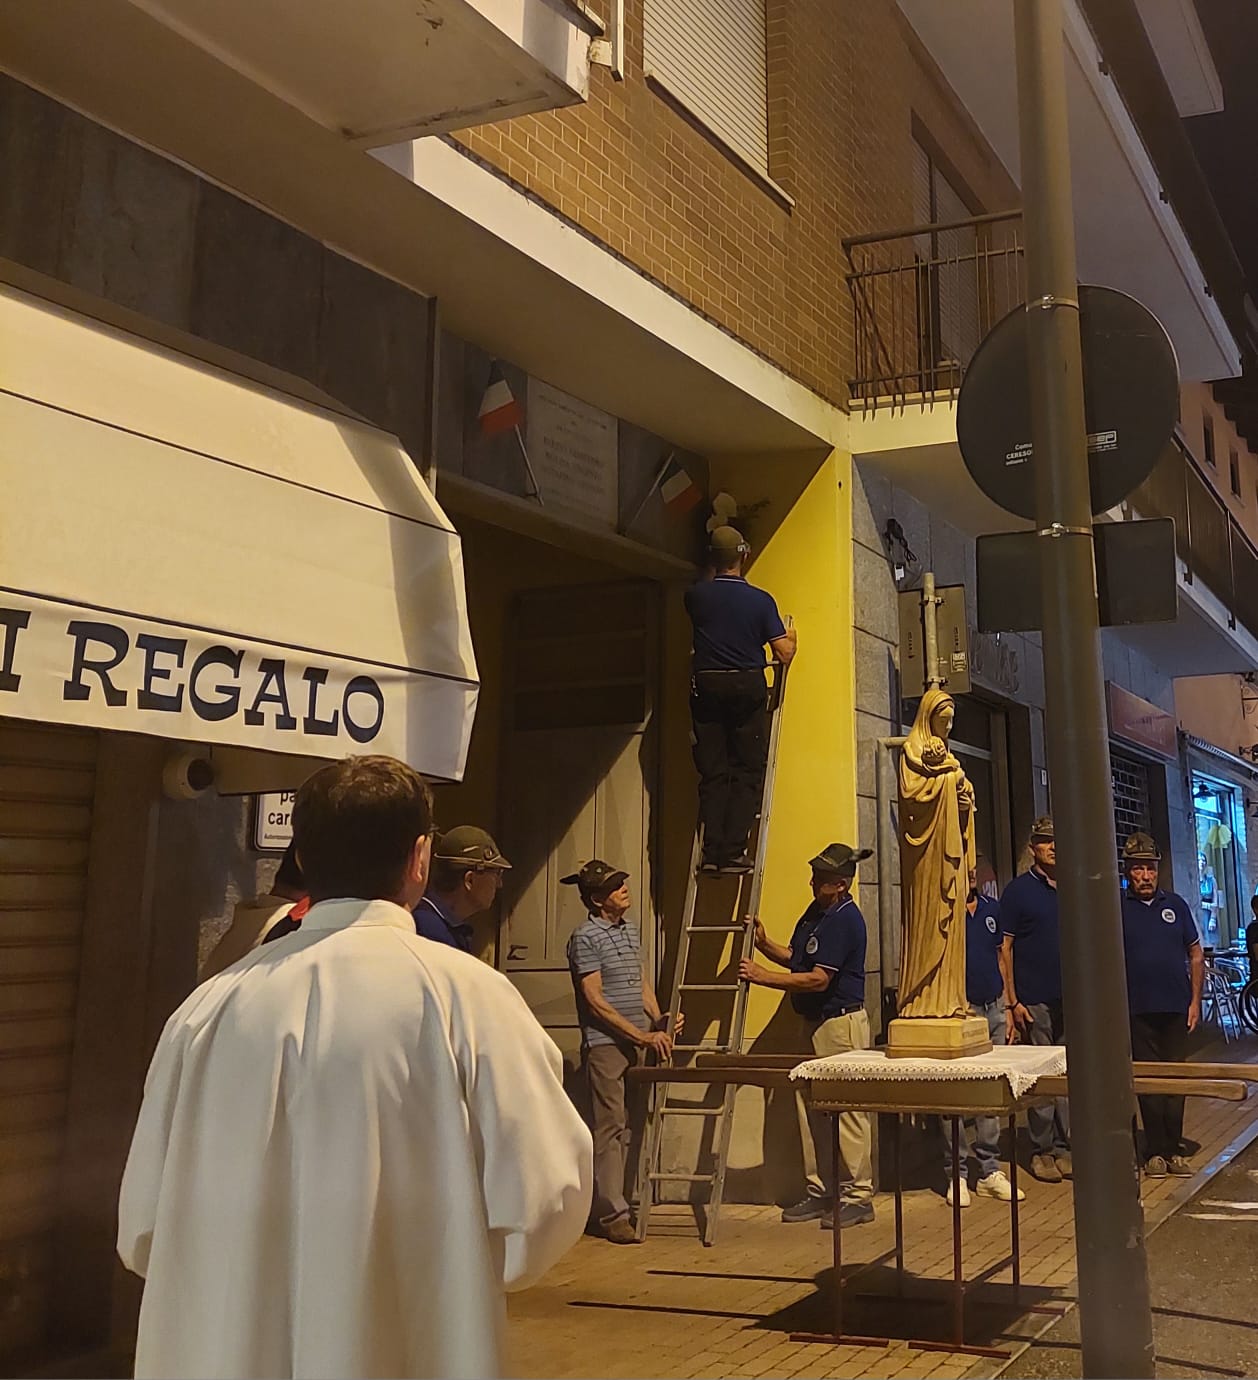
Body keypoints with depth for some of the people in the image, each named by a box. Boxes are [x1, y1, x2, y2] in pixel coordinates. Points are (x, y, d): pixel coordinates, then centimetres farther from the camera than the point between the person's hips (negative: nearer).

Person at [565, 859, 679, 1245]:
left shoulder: (630, 930, 14)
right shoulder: (585, 937, -11)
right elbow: (594, 999, -15)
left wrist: (659, 1021, 3)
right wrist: (641, 1035, -16)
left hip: (637, 1043, 8)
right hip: (605, 1043, -8)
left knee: (631, 1125, 11)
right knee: (610, 1127, -5)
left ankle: (629, 1201, 19)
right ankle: (612, 1213, -1)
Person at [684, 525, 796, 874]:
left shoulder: (696, 596, 0)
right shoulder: (760, 600, -5)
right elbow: (784, 654, -5)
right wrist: (791, 639, 17)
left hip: (706, 687, 2)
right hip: (748, 687, -2)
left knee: (713, 773, 5)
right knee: (747, 773, 2)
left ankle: (712, 851, -3)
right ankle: (733, 851, -7)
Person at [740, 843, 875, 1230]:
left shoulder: (845, 919, -19)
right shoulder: (817, 911, 12)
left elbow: (818, 979, -22)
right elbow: (795, 956, 20)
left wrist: (762, 977, -18)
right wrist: (764, 944, 2)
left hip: (842, 1022, -10)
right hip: (816, 1021, 10)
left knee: (847, 1109, -3)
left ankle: (860, 1196, 6)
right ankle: (822, 1191, 21)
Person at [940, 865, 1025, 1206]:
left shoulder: (992, 909, 12)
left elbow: (1001, 957, 16)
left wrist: (1008, 1005, 11)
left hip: (993, 1009, 6)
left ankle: (990, 1171, 19)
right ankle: (956, 1174, 6)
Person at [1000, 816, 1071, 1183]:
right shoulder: (1018, 890, -2)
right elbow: (1006, 948, -4)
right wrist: (1012, 1001, -10)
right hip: (1035, 1000, -4)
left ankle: (1065, 1147, 16)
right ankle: (1042, 1151, 10)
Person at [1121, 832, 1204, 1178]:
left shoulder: (1175, 905, 7)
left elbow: (1195, 954, 10)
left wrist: (1195, 1001, 2)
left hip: (1176, 1007, 2)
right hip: (1138, 1010, -2)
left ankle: (1173, 1149, 15)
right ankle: (1156, 1152, 9)